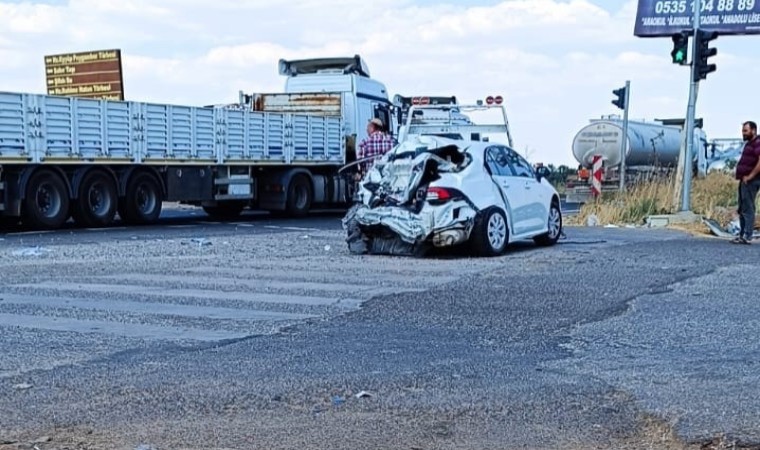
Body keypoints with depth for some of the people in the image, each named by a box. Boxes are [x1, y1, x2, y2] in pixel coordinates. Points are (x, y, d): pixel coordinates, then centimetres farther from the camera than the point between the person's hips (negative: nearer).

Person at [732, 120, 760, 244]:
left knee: (747, 208, -10)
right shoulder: (749, 144, 20)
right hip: (745, 181, 10)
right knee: (742, 209, 12)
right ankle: (742, 234, 17)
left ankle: (747, 236, -11)